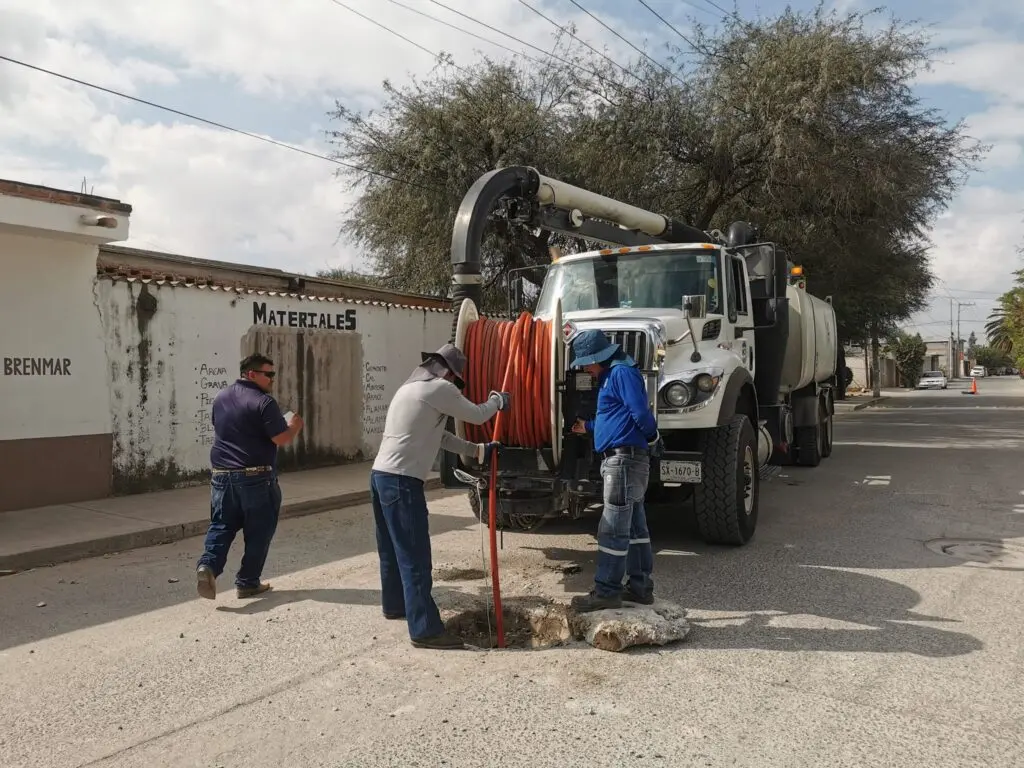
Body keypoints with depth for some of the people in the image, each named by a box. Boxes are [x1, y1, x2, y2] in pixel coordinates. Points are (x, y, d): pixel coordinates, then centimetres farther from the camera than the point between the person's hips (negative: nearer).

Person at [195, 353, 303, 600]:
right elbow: (282, 439, -17)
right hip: (256, 477, -6)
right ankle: (248, 582, 12)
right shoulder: (263, 402, -14)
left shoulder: (221, 397, 11)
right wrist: (295, 425, 2)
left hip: (222, 474, 6)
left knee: (221, 526, 12)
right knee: (258, 532, 7)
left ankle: (208, 565, -10)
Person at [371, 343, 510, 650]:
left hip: (381, 474, 10)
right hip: (401, 480, -10)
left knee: (392, 548, 23)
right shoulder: (439, 388, -8)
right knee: (415, 556, -6)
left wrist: (479, 450, 23)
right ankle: (425, 630, -2)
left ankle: (394, 604, 38)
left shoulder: (411, 387, 22)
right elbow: (477, 415, 1)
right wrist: (498, 400, 21)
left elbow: (439, 436, 24)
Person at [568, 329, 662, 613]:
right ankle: (641, 586, 21)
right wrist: (588, 427, 28)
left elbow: (640, 413, -21)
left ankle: (606, 592, -2)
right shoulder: (611, 376, 20)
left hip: (625, 459, -11)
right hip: (624, 459, 11)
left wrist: (652, 438, -5)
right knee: (634, 525, 13)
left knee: (613, 528, -7)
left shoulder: (622, 372, -13)